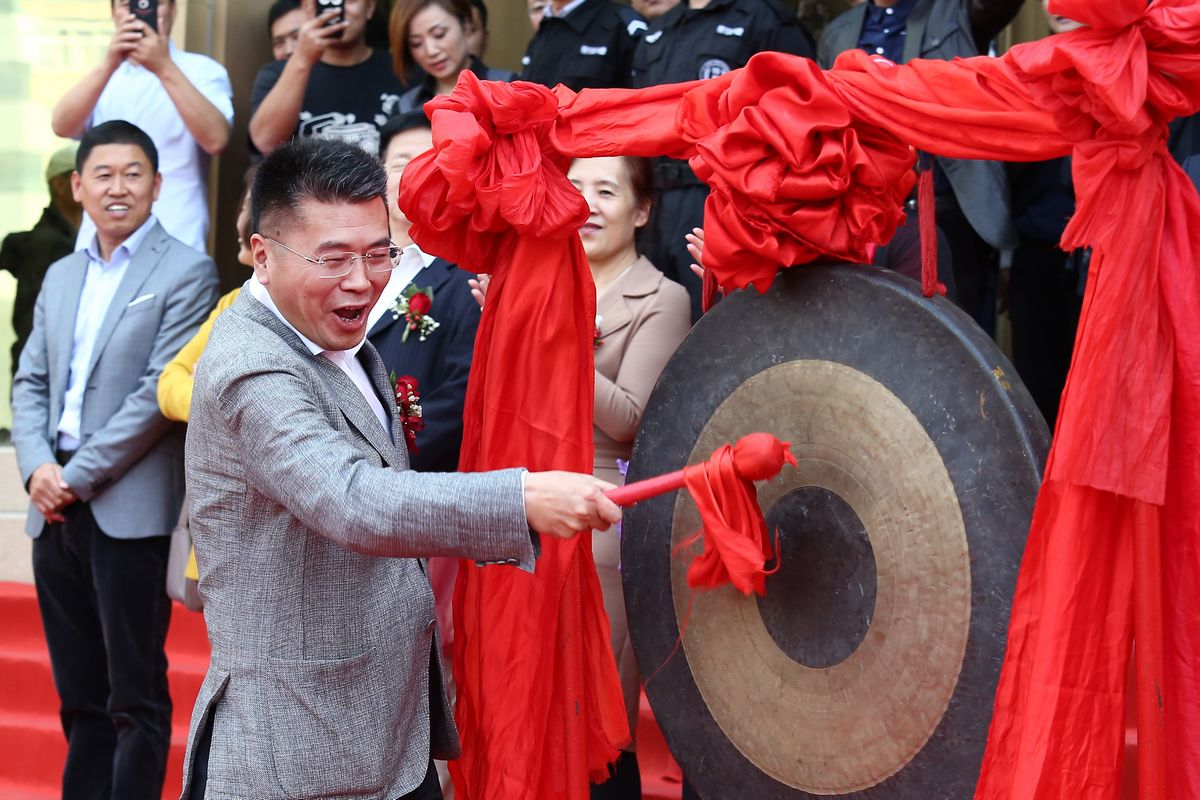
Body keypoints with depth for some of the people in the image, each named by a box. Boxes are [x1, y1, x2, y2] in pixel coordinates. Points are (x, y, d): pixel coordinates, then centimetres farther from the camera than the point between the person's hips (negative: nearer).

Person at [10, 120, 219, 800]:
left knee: (136, 697, -2)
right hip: (55, 512, 6)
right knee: (81, 697, 12)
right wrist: (37, 467, -3)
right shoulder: (61, 277, 17)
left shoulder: (187, 274, -4)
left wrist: (77, 477, -12)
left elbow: (162, 391, -12)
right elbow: (30, 382, 15)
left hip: (129, 509, -6)